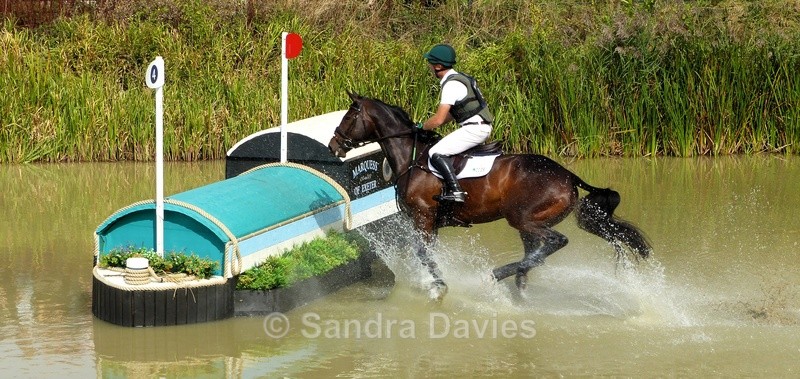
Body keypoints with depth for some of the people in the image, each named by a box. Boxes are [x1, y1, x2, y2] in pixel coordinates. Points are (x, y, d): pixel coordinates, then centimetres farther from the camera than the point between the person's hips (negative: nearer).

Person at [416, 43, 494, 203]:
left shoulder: (451, 85, -17)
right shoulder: (457, 78, 14)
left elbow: (439, 119, -20)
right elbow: (452, 113, 24)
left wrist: (421, 126, -2)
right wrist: (430, 125, 18)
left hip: (474, 129, -10)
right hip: (482, 126, 10)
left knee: (436, 153, -14)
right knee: (443, 146, 24)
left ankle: (455, 191, -21)